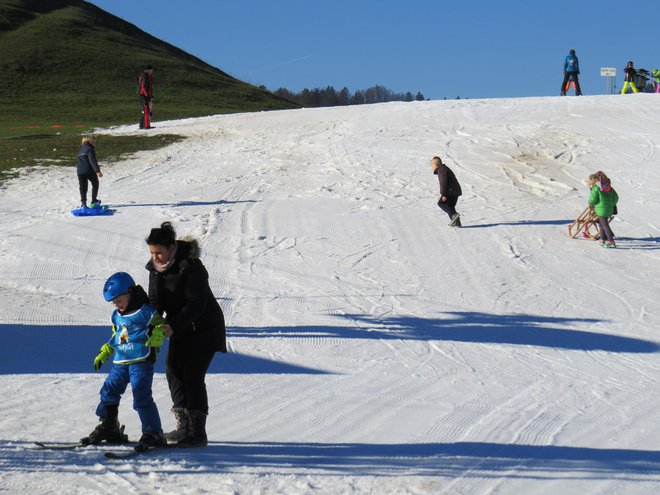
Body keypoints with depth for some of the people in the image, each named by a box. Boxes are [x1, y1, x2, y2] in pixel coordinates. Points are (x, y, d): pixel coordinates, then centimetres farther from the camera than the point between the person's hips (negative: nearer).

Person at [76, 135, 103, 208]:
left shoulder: (81, 150, 19)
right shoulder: (90, 149, -8)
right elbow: (93, 160, -19)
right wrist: (97, 171, -25)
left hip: (80, 171, 6)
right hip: (89, 171, -6)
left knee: (83, 187, 5)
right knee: (95, 184, 15)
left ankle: (83, 203, -5)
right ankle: (94, 201, 16)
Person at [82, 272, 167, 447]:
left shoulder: (146, 311, -5)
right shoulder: (116, 316, 18)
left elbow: (160, 325, -6)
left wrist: (157, 335, -26)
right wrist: (104, 353, 28)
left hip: (142, 361, -8)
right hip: (120, 362, 8)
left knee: (141, 397, -14)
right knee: (109, 391, 8)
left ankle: (153, 433, -8)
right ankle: (108, 428, 23)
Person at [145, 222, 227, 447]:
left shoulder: (191, 267, -24)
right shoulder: (155, 267, 0)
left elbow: (196, 304, -26)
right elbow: (155, 300, 2)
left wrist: (173, 326, -35)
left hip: (204, 327, -8)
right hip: (181, 328, 8)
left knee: (193, 375, -13)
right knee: (174, 371, 2)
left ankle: (198, 432, -11)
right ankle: (184, 425, 11)